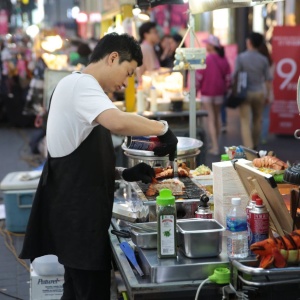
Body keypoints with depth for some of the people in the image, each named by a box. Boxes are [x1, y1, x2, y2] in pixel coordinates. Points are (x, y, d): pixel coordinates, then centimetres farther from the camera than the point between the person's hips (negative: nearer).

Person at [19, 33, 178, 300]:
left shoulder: (78, 87, 19)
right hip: (77, 215, -10)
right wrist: (163, 128, -18)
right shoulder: (80, 83, -13)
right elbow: (119, 123, -35)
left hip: (78, 211, 10)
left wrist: (124, 174, 10)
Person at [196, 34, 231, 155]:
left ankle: (215, 147, -6)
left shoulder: (205, 59, -16)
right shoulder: (224, 60, 1)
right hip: (219, 93, 5)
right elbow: (228, 77, 6)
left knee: (211, 119, -2)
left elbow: (198, 77, -12)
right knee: (217, 118, 17)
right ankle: (215, 144, 27)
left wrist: (195, 90, 1)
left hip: (207, 93, -5)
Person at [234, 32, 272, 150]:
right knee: (257, 120, 17)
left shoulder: (240, 57, -8)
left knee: (245, 121, 0)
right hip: (259, 92, 3)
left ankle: (248, 147, -10)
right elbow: (268, 79, 1)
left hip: (245, 93, -3)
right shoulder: (263, 59, -1)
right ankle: (255, 146, 30)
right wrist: (268, 94, 11)